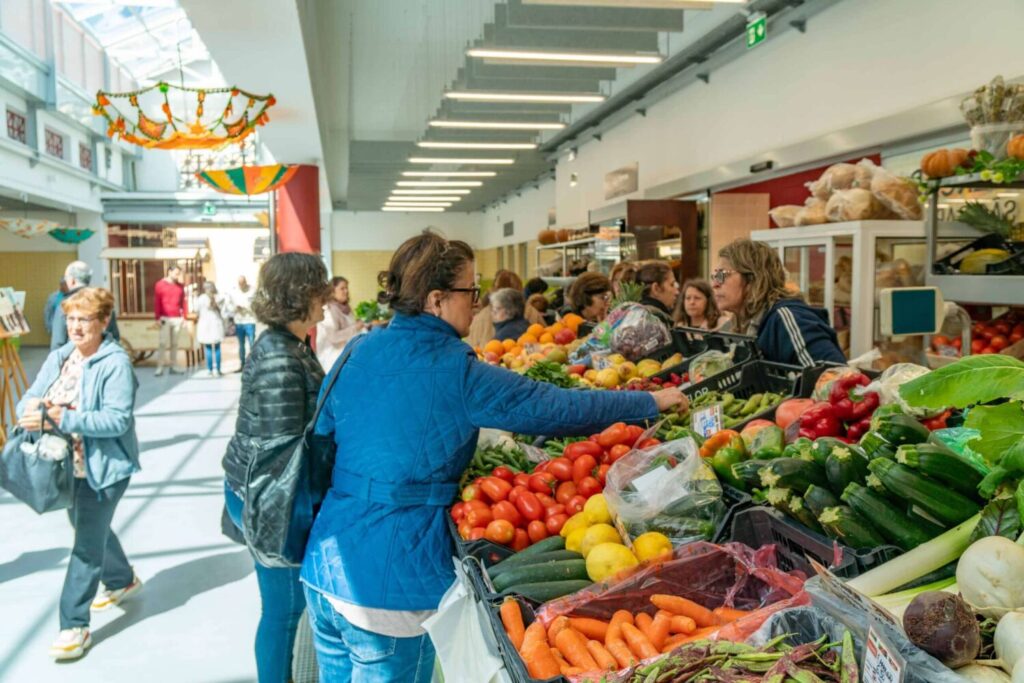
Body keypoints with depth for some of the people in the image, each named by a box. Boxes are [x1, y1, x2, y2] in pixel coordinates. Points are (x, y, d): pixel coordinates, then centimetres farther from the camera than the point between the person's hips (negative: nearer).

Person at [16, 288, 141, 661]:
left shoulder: (116, 363, -18)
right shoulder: (59, 357, 4)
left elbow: (118, 419, -26)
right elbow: (30, 397, 1)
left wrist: (66, 418, -33)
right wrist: (31, 412, -22)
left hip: (104, 467, -8)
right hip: (68, 465, 8)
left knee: (86, 543, -2)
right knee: (91, 530, 23)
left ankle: (74, 624, 9)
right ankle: (123, 581, 46)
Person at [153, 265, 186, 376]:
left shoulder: (180, 286, 12)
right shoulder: (160, 285, 0)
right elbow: (156, 302, -2)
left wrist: (184, 316, 5)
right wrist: (158, 318, -7)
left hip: (177, 319, 4)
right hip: (165, 319, -4)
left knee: (174, 344, 6)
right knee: (163, 343, -6)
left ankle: (173, 366, 10)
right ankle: (160, 367, -4)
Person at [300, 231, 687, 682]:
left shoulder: (359, 352, 4)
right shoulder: (456, 372, -15)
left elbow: (323, 433, 12)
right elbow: (554, 407, -11)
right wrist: (651, 402, 1)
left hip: (325, 560, 7)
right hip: (389, 578, -6)